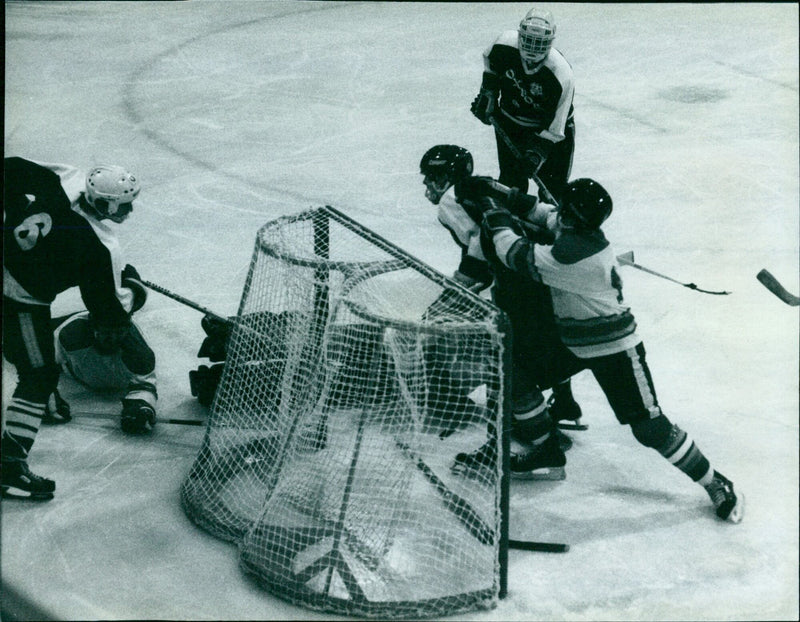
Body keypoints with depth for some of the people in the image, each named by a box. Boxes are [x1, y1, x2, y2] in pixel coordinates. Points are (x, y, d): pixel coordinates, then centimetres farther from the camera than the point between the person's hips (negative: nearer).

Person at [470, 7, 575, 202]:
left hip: (550, 125, -2)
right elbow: (490, 62, 3)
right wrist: (488, 92, 0)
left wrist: (537, 153, -34)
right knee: (511, 180, 5)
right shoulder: (504, 45, -26)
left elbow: (553, 130, -28)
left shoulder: (562, 76, -34)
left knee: (554, 188, 0)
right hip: (510, 120, 3)